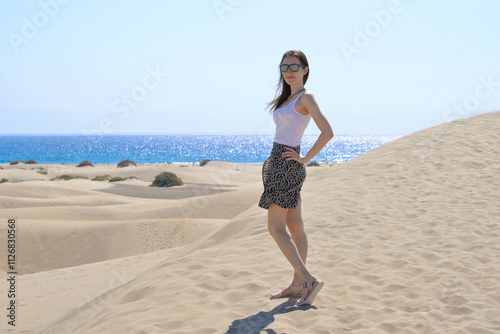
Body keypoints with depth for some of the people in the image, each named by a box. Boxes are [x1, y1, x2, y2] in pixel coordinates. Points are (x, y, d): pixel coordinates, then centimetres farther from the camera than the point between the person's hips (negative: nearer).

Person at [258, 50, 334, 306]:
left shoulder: (306, 97, -10)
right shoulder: (287, 97, 16)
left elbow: (327, 132, -20)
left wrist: (306, 158, -14)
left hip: (287, 165, -9)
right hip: (278, 163, 9)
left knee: (276, 228, -11)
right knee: (294, 226, 9)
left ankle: (309, 280, -10)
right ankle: (298, 285, 14)